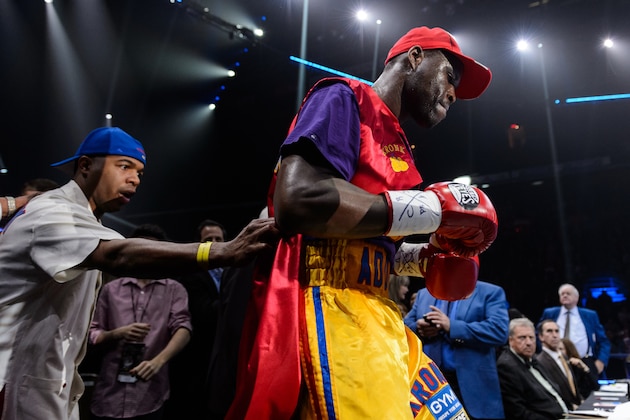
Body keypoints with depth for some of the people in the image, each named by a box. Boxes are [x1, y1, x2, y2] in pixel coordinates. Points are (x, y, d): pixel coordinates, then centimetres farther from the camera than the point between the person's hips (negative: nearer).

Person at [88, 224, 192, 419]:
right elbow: (92, 335, 9)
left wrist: (158, 361, -26)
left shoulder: (174, 289, 4)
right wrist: (118, 333, -12)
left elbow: (183, 328, -9)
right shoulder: (111, 288, 9)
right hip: (109, 392, 2)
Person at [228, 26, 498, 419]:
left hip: (380, 318, 9)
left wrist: (421, 257, 10)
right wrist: (430, 208, -15)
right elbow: (297, 199, -22)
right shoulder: (344, 98, -3)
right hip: (329, 310, -9)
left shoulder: (396, 142, 22)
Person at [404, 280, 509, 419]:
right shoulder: (423, 294, 15)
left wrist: (452, 326, -21)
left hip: (471, 386, -3)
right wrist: (418, 328, -11)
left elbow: (499, 330, -15)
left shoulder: (491, 292, 0)